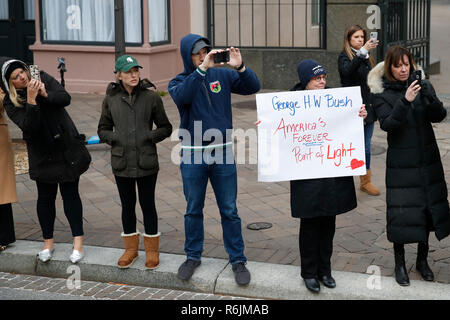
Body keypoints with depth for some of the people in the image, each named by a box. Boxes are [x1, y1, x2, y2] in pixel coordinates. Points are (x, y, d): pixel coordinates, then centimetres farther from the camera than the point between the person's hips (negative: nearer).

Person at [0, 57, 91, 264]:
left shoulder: (43, 78, -4)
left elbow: (65, 98, -10)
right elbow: (28, 126, -23)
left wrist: (45, 94, -27)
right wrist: (31, 100, -32)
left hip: (68, 149, 1)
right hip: (43, 155, -1)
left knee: (70, 194, 3)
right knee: (46, 197, 8)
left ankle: (78, 241, 8)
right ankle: (48, 242, 25)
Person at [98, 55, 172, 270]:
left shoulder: (151, 97, -3)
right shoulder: (111, 99, 2)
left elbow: (166, 128, 4)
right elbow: (103, 129, 12)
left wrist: (151, 136, -13)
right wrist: (113, 138, -7)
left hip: (146, 162, -2)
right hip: (121, 163, 2)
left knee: (147, 204, 7)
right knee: (127, 205, 13)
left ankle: (152, 250, 22)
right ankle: (131, 248, 29)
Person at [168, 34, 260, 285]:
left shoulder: (222, 75, 2)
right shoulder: (179, 82, -2)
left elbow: (253, 87, -3)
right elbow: (181, 97, -25)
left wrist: (240, 67, -21)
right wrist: (202, 69, -32)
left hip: (223, 152, 0)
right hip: (192, 155, 0)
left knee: (229, 210, 6)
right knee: (194, 210, 12)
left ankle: (238, 260, 16)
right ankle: (193, 257, 28)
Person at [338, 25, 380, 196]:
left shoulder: (366, 57, 15)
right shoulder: (344, 56, -5)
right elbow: (347, 70, -29)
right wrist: (363, 51, -37)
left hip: (368, 107, 6)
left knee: (366, 147, 12)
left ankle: (365, 181, 21)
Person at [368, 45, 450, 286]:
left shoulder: (423, 85, 4)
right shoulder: (381, 94, -5)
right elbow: (387, 124, -18)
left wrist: (429, 97, -24)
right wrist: (405, 101, -30)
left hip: (427, 160, 4)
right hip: (401, 163, -4)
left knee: (428, 207, 10)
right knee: (401, 212, -4)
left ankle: (422, 260, 26)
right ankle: (400, 264, 11)